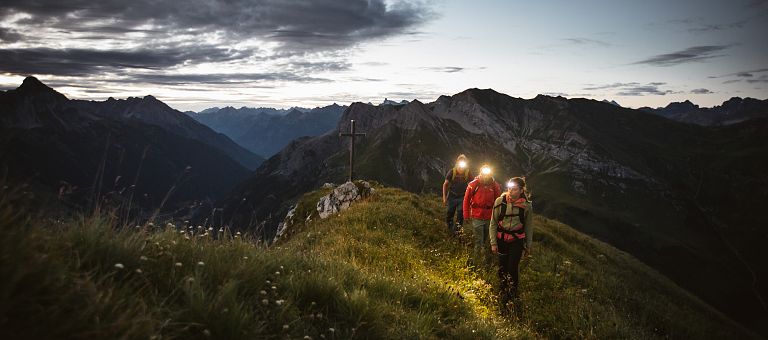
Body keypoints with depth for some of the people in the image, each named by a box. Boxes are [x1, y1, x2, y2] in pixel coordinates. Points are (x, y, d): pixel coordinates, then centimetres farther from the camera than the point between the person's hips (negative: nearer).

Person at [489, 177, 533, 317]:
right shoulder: (500, 201, -8)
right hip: (501, 240, 1)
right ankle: (502, 296, 25)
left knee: (513, 269, -9)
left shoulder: (526, 205, -7)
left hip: (517, 241, -1)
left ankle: (513, 298, 7)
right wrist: (493, 243, -3)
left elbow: (529, 227, 6)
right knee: (502, 269, 6)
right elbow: (493, 223, 0)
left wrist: (528, 246, 11)